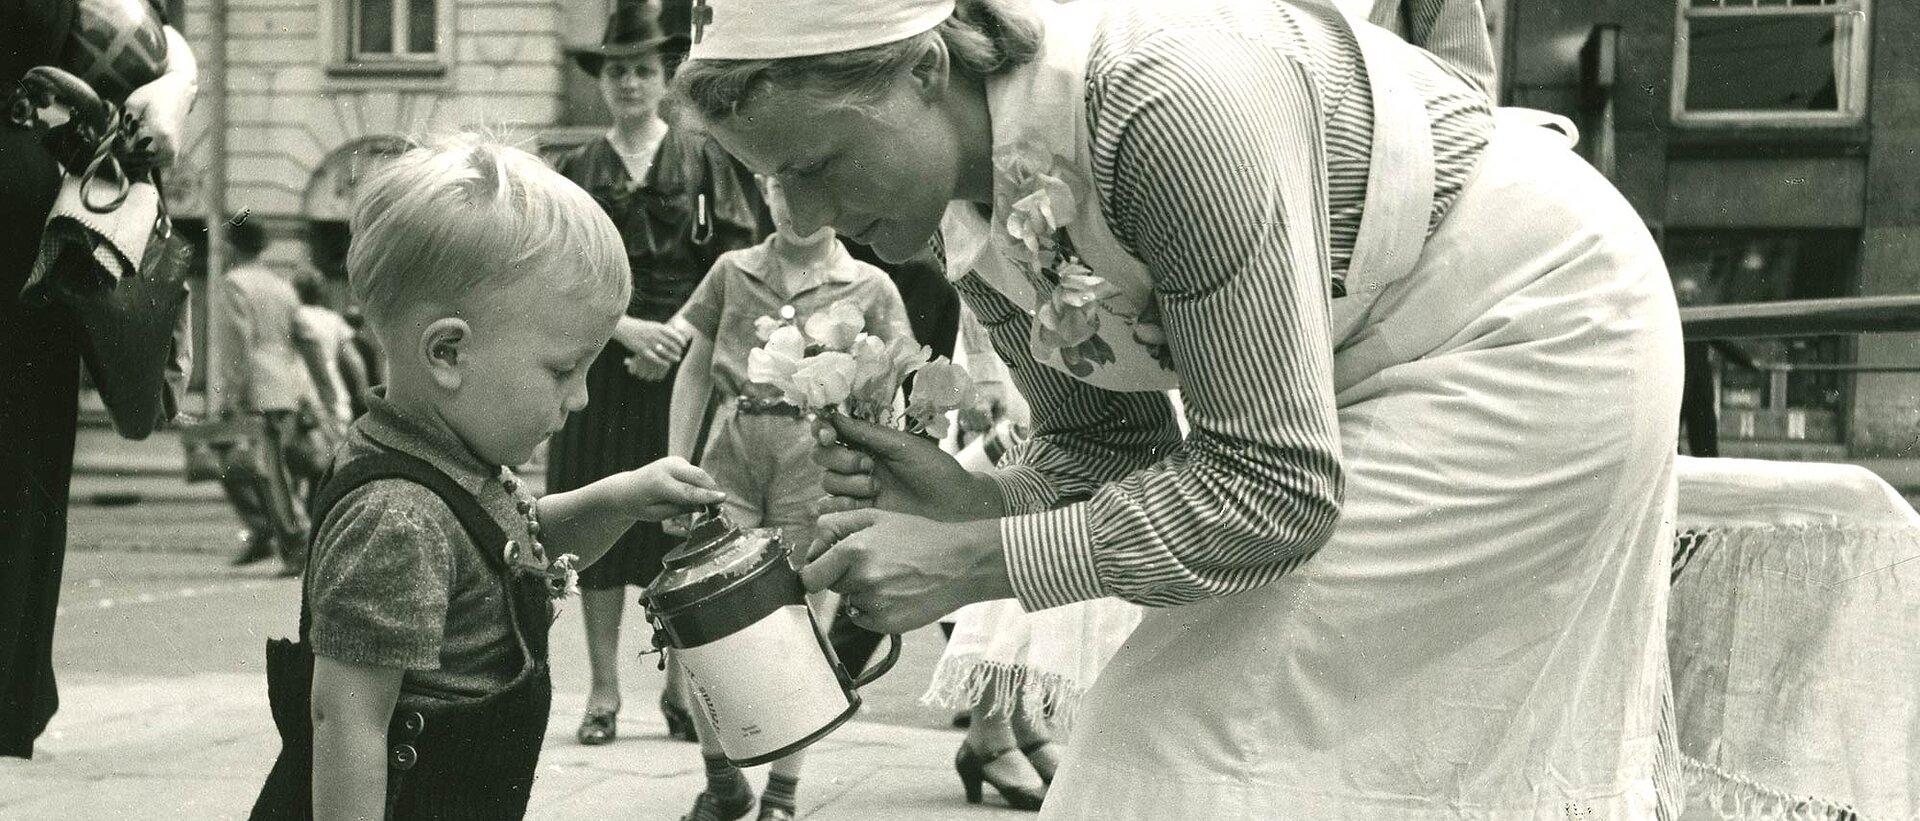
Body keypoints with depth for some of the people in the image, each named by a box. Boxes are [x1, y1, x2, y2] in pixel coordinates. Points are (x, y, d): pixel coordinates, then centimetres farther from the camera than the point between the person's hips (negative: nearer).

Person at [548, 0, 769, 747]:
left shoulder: (705, 163, 6)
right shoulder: (574, 173, 8)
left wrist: (680, 341, -11)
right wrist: (628, 328, -13)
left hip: (686, 369, -1)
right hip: (601, 368, 1)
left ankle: (678, 686, 10)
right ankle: (604, 692, 7)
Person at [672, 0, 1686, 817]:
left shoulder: (1166, 100, -36)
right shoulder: (970, 215, -10)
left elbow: (1275, 487, -33)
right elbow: (1108, 443, 1)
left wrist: (978, 562, -31)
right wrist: (968, 500, -19)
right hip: (1350, 384, 8)